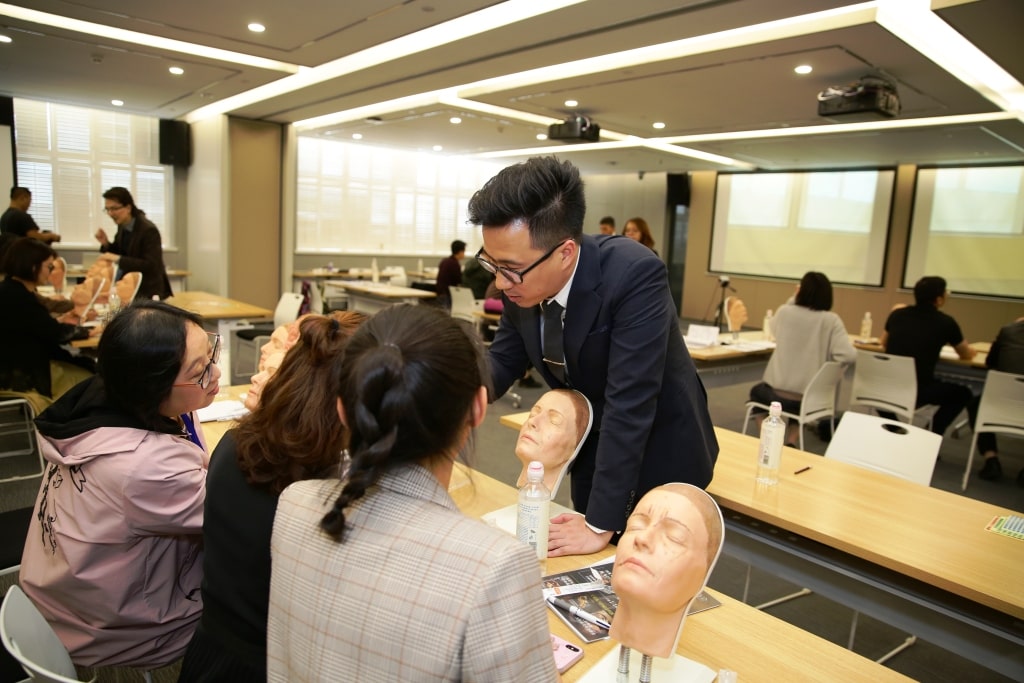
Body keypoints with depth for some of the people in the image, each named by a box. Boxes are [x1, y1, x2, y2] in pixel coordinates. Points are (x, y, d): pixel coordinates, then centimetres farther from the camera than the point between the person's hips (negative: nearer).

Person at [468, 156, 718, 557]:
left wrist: (600, 524, -32)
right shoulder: (522, 285, -15)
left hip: (660, 455, -6)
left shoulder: (635, 275, -35)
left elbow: (629, 404, -36)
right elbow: (503, 362, -2)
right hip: (592, 448, 6)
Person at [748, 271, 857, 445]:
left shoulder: (784, 312, -6)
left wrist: (793, 299, 17)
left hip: (776, 392, -1)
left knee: (757, 391, 35)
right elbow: (849, 356, -19)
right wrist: (824, 353, 1)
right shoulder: (831, 320, -9)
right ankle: (791, 443, 27)